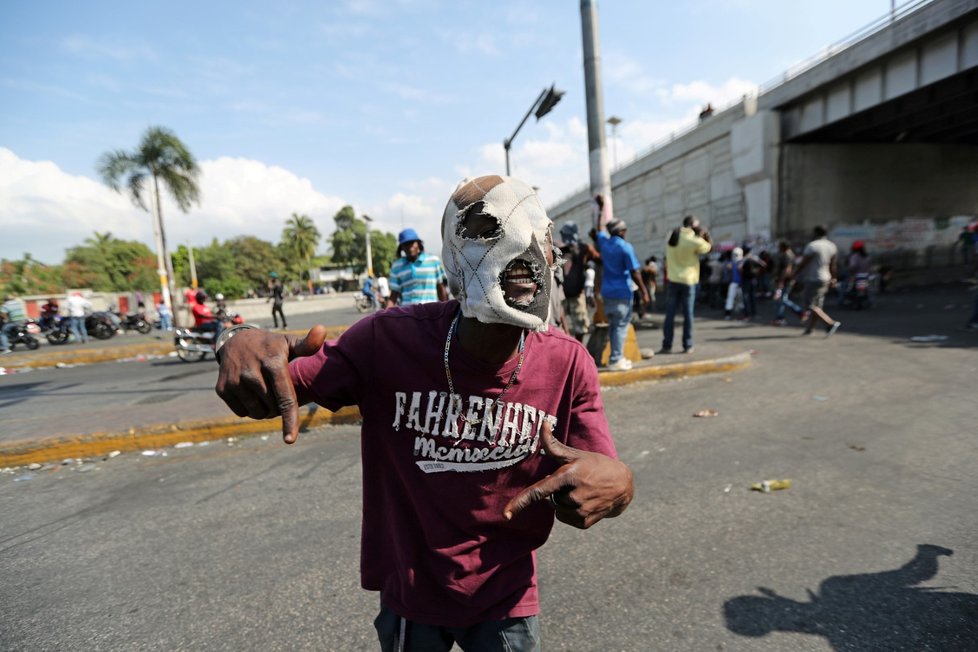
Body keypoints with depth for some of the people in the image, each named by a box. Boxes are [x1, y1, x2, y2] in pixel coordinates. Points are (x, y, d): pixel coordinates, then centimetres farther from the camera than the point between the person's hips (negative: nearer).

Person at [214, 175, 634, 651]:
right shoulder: (389, 339, -22)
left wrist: (615, 484, -40)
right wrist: (242, 346, -37)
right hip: (410, 597, 0)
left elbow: (604, 475, -16)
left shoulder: (568, 364, -19)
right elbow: (285, 383, -14)